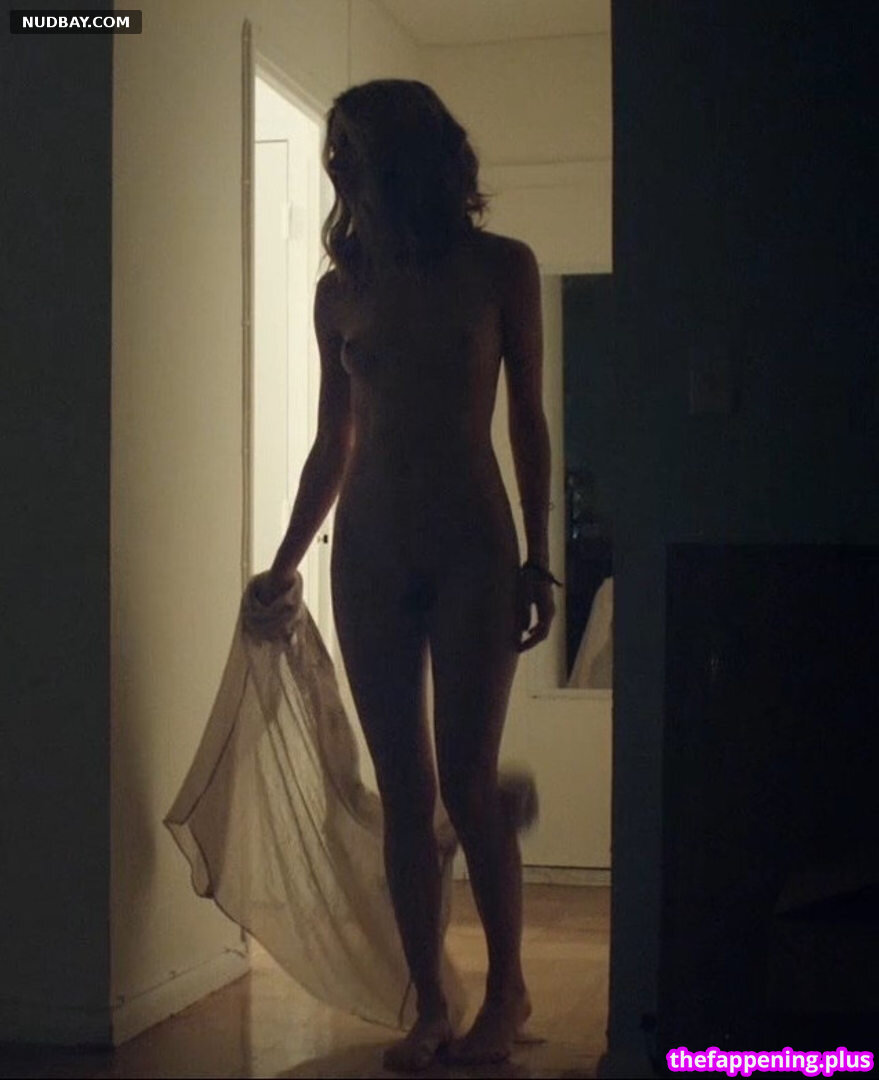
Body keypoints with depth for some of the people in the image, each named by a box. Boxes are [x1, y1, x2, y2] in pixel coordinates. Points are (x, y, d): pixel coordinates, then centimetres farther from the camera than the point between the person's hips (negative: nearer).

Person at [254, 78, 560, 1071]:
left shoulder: (501, 268, 1)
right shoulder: (340, 289, 8)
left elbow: (528, 423, 2)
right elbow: (333, 443, 14)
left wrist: (539, 560, -2)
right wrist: (284, 562, 14)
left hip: (471, 547, -3)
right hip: (368, 551, 3)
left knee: (466, 783, -4)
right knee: (402, 792, 3)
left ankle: (506, 987, 16)